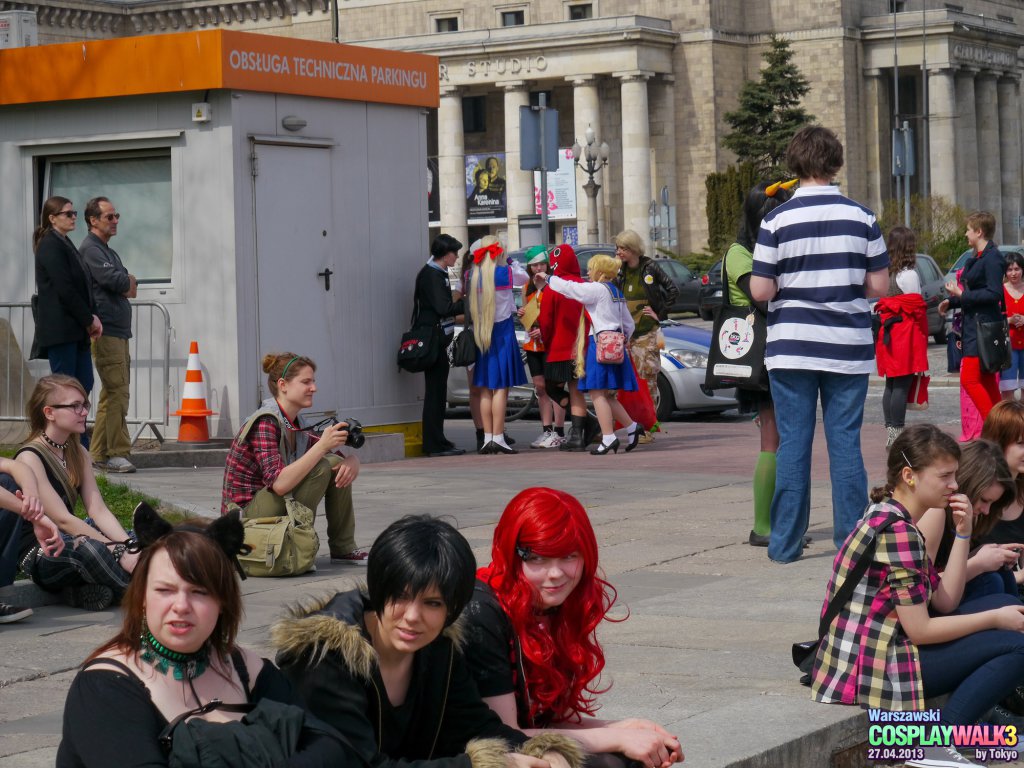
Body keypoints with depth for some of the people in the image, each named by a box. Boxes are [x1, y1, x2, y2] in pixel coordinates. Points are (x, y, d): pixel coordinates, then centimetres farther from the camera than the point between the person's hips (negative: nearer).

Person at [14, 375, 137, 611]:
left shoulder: (78, 454, 11)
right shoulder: (30, 458, -14)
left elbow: (99, 510, 0)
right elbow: (63, 519, -21)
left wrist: (128, 546, -18)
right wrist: (118, 552, -27)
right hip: (39, 555, -8)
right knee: (85, 547, -38)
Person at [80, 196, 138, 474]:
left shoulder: (108, 251, 24)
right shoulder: (90, 249, -7)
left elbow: (130, 286, 19)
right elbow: (114, 281, -18)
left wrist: (124, 283, -3)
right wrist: (127, 281, 2)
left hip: (118, 331, 10)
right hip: (105, 331, -10)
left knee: (112, 393, 10)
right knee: (118, 391, -13)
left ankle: (99, 454, 13)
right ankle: (116, 453, -12)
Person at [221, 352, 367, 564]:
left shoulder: (297, 425, 8)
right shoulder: (265, 422, -19)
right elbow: (279, 484, -31)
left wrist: (352, 462, -15)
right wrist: (321, 445, -32)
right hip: (245, 517, -9)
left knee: (338, 464, 0)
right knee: (319, 467, -22)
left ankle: (344, 549, 3)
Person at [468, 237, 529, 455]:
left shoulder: (473, 276, 1)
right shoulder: (504, 273, -9)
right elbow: (524, 277, 6)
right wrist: (510, 261, 19)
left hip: (481, 335, 4)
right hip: (502, 331, -4)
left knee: (485, 388, 9)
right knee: (501, 388, -3)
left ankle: (487, 437, 8)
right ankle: (498, 437, -8)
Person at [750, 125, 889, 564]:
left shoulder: (777, 220, -6)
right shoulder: (862, 218, -1)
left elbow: (760, 291, -8)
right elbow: (879, 286, 0)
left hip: (792, 347, -1)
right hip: (848, 349, 1)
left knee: (793, 442, 4)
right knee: (845, 441, 6)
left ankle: (785, 543, 6)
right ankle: (852, 538, 8)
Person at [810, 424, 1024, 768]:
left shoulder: (887, 518, 13)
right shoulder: (897, 531, -19)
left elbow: (944, 602, 9)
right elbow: (919, 630, -19)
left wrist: (962, 533, 2)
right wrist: (995, 618, -8)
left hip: (876, 651, 10)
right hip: (873, 670, -10)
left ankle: (974, 725, 8)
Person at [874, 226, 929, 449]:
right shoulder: (909, 275, -11)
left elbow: (880, 304, 10)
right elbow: (917, 308, -11)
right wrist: (923, 335, -4)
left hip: (887, 332, 7)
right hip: (905, 334, -7)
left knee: (891, 384, 11)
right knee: (902, 385, -7)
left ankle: (890, 431, 13)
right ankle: (897, 433, -8)